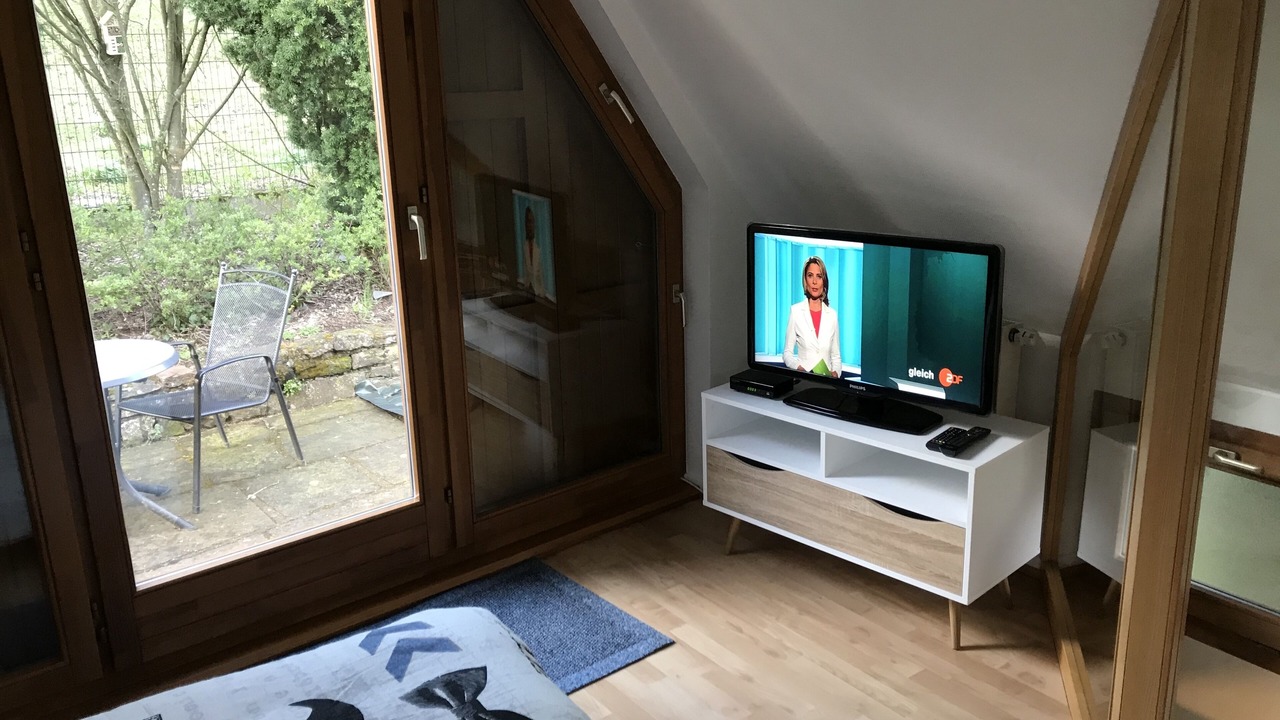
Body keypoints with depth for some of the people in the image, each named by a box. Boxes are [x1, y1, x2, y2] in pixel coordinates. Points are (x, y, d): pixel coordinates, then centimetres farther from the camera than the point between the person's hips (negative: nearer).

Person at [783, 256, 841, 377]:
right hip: (803, 376, -2)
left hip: (827, 376, 2)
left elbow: (836, 355, 12)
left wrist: (835, 373, -6)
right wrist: (798, 368, -14)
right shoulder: (795, 310, 2)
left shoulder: (832, 314, 9)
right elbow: (787, 352, 3)